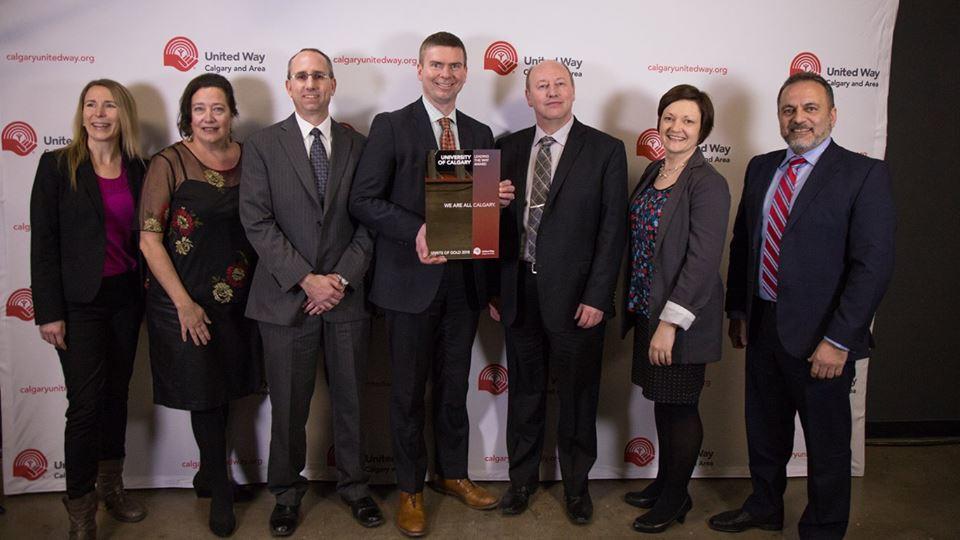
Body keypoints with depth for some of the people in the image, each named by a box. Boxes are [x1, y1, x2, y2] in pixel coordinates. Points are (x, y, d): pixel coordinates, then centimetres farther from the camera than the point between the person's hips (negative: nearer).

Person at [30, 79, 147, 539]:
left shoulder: (137, 170, 6)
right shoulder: (57, 166, -5)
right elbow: (43, 242, -7)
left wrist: (146, 296, 4)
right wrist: (48, 312, -11)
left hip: (125, 298, 4)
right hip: (79, 302, -4)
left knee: (117, 394, 13)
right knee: (86, 402, -5)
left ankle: (111, 484, 31)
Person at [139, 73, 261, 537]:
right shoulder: (169, 163, -10)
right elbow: (149, 240, -12)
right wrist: (184, 303, -15)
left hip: (240, 298, 4)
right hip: (186, 300, -4)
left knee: (224, 391, 16)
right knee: (204, 393, 6)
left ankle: (209, 476, 37)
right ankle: (220, 491, 24)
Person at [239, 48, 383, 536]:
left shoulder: (358, 145, 7)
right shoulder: (263, 145, 1)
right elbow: (257, 222, -7)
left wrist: (341, 278, -8)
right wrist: (306, 280, -14)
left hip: (346, 295, 2)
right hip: (286, 296, -2)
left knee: (350, 399, 12)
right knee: (288, 405, 8)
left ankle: (353, 485, 30)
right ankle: (287, 492, 27)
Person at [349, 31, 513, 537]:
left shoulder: (480, 133, 11)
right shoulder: (391, 126, -4)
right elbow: (363, 200, -9)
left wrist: (499, 198, -7)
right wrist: (415, 230, -22)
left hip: (463, 280, 4)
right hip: (412, 278, -4)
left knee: (454, 385, 16)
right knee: (408, 390, 8)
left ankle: (453, 474, 34)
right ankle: (410, 488, 24)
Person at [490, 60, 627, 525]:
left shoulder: (605, 150, -3)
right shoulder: (509, 148, 8)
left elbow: (613, 228, -7)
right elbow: (497, 220, 9)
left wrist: (597, 297, -13)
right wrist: (493, 287, 5)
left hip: (575, 296, -3)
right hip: (518, 292, 3)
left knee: (578, 396, 10)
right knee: (524, 391, 15)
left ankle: (576, 484, 28)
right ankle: (523, 477, 32)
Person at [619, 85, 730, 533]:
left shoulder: (708, 184, -16)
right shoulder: (654, 171, 8)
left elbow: (702, 260, -22)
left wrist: (671, 322, -24)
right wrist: (636, 307, 13)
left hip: (682, 318, -7)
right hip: (646, 310, 7)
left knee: (680, 407, 7)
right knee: (661, 401, 19)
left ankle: (676, 498, 24)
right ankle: (665, 483, 35)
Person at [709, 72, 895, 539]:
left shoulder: (864, 175, -12)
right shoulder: (761, 169, 7)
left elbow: (874, 265, -16)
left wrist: (838, 340, -19)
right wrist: (737, 309, 11)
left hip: (819, 336, -5)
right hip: (762, 324, 6)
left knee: (827, 443, 11)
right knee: (764, 430, 21)